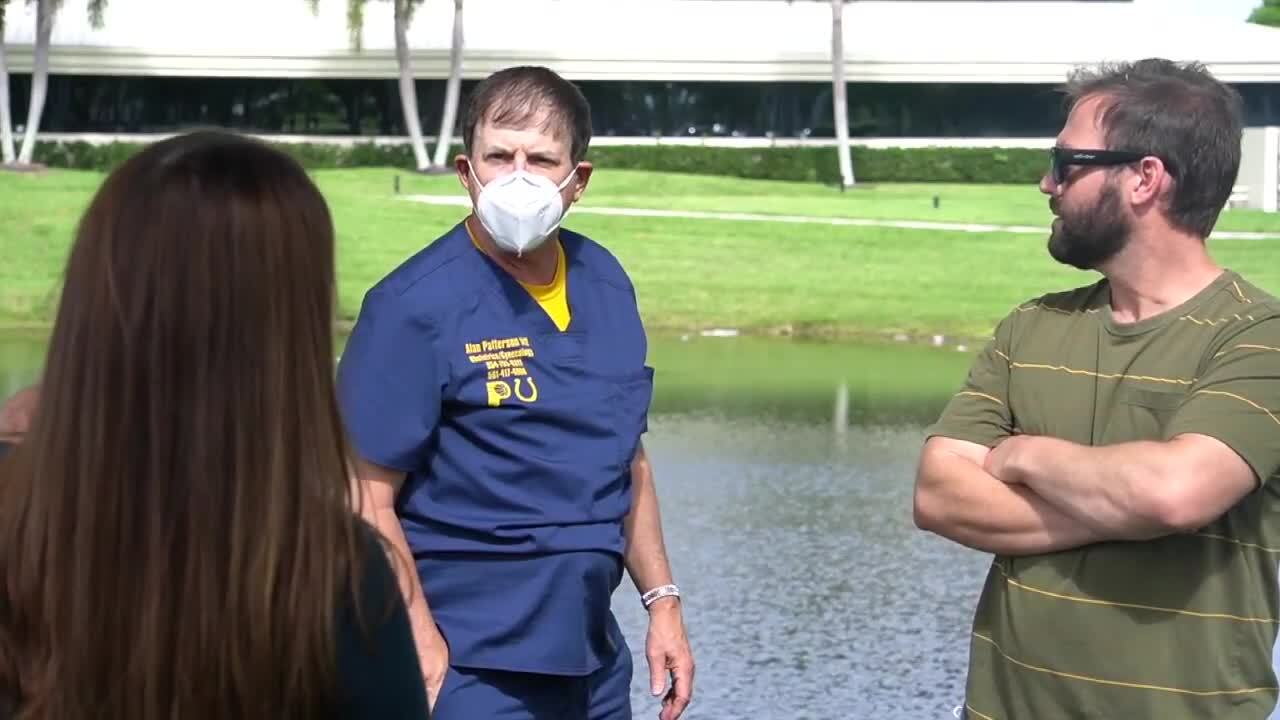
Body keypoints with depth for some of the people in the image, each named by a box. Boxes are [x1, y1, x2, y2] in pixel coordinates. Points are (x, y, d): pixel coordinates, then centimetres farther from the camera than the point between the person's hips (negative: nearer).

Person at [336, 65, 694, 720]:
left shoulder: (605, 283, 7)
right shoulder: (414, 306, -12)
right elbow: (368, 499, -15)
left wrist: (663, 602, 13)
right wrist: (426, 656, -19)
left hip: (593, 659, 6)